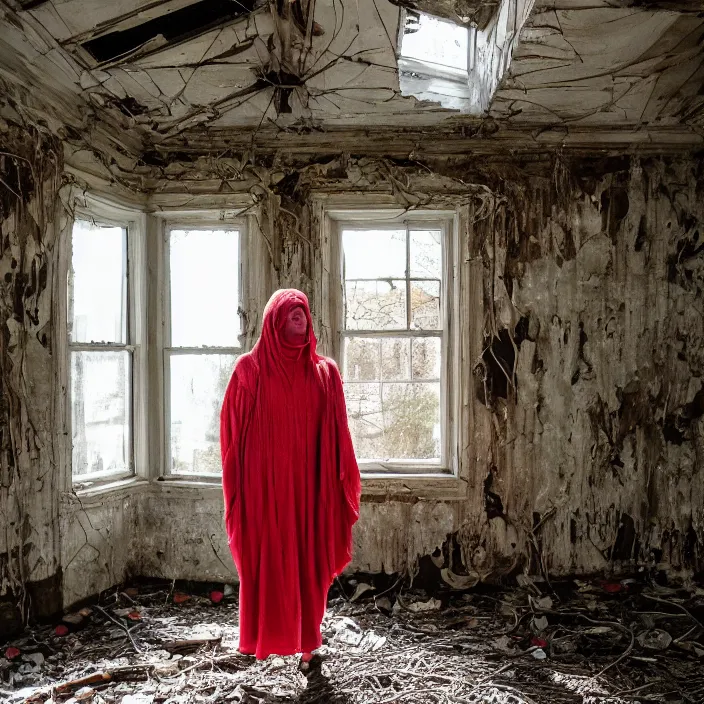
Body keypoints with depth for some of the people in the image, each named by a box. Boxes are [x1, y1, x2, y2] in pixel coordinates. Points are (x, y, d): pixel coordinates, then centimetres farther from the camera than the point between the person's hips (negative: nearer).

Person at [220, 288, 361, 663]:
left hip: (310, 487, 2)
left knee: (310, 563, 8)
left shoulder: (324, 371, 4)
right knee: (265, 562, 6)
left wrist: (343, 483, 2)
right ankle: (264, 641, 24)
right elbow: (232, 429, 1)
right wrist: (237, 487, -3)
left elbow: (338, 433, 5)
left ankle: (307, 642, 23)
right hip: (264, 487, -1)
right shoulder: (249, 369, 0)